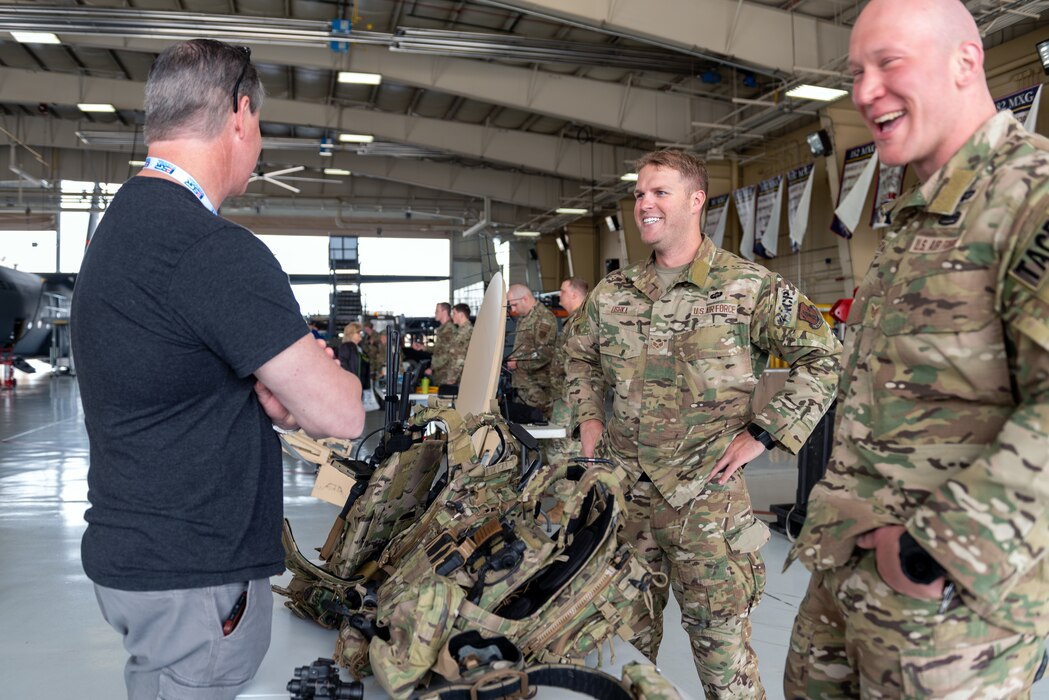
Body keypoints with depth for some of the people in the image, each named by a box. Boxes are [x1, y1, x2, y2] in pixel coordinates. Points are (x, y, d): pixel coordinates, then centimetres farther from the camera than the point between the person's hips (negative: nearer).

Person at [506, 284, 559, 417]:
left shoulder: (544, 318, -13)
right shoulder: (523, 318, 17)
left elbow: (544, 354, -19)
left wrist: (518, 363, -14)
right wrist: (512, 360, 10)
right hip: (523, 384, 9)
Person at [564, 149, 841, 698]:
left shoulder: (751, 287, -6)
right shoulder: (611, 293, 9)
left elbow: (822, 358, -6)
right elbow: (579, 355, 25)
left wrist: (763, 434, -10)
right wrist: (587, 418, 11)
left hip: (704, 493, -5)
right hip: (622, 485, 5)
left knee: (719, 637, 1)